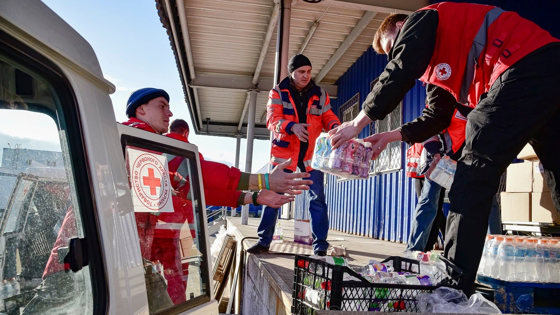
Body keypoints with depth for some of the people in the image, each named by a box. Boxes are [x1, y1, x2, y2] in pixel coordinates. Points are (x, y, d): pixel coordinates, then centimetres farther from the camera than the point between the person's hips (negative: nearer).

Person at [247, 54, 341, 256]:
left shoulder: (320, 94, 9)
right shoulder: (278, 92, 2)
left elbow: (328, 116, 10)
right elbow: (272, 119, -10)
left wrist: (335, 127, -14)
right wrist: (292, 126, -29)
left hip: (311, 154, 2)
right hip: (284, 152, -1)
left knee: (317, 199, 1)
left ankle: (320, 246, 9)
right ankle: (264, 241, 15)